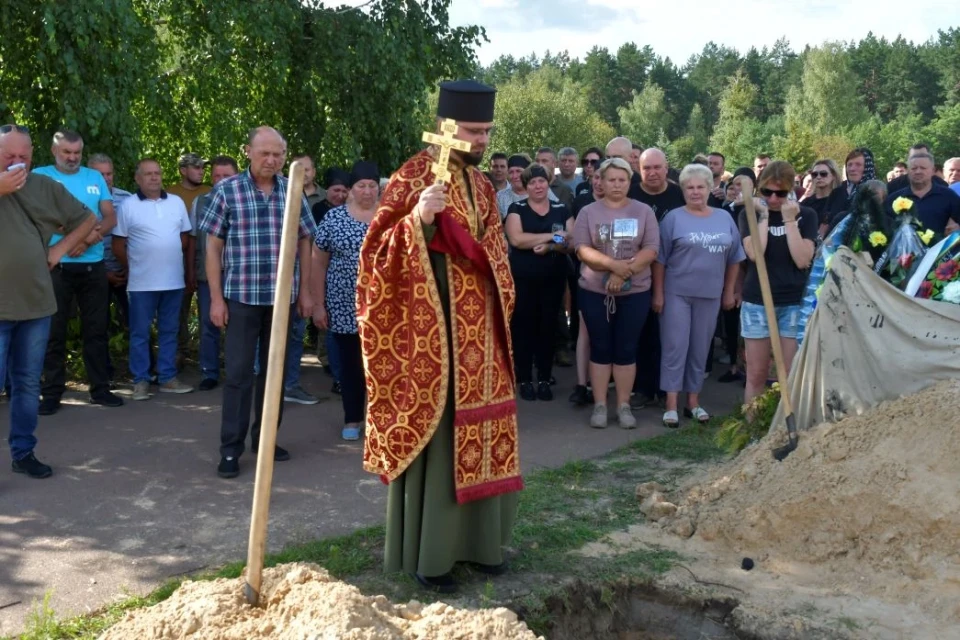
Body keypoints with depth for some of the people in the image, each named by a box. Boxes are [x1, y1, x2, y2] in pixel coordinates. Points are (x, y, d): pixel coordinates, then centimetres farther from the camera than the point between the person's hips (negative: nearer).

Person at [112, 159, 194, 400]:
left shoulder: (177, 202, 7)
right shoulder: (128, 205, -4)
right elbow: (118, 245, -1)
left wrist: (173, 261, 11)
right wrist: (134, 267, 4)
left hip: (173, 280, 3)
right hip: (142, 283, -3)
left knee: (169, 332, 10)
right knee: (140, 333, 3)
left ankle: (168, 378, 18)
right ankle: (141, 381, 10)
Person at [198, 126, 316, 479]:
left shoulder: (293, 191, 5)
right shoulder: (227, 190, -3)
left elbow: (304, 242, 12)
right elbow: (213, 246, -2)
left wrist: (304, 291, 8)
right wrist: (216, 297, -6)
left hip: (283, 297, 3)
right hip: (241, 296, -3)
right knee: (238, 372, 0)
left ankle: (265, 437, 24)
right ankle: (230, 448, 6)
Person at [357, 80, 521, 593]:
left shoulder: (481, 185, 13)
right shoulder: (413, 178, -10)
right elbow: (379, 254, -16)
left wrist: (499, 314, 16)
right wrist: (419, 219, -32)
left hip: (479, 333, 8)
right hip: (432, 332, -7)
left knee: (476, 432, 12)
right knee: (434, 432, -2)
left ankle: (474, 538, 25)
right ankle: (425, 552, 9)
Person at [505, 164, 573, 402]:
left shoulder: (561, 210, 9)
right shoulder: (517, 209, 1)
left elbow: (571, 242, 1)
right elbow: (516, 239, -16)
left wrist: (550, 247, -17)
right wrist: (553, 236, -14)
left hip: (554, 279, 2)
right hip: (523, 279, -2)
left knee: (548, 326, 6)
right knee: (524, 326, 1)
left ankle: (544, 379, 15)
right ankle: (525, 380, 10)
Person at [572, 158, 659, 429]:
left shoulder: (644, 212, 2)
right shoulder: (588, 212, 2)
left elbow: (651, 250, -6)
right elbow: (582, 249, -8)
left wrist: (624, 273, -17)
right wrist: (613, 264, -21)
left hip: (635, 292, 0)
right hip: (595, 292, 0)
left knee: (626, 349, 5)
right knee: (600, 348, 6)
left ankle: (624, 406, 13)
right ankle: (599, 405, 13)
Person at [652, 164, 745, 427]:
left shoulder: (724, 219, 7)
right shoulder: (674, 218, -3)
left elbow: (733, 259, 11)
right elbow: (659, 259, -4)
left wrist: (729, 292, 8)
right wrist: (658, 293, -7)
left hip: (710, 294, 3)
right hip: (676, 293, -3)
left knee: (700, 349, 10)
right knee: (675, 347, -3)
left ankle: (693, 400, 20)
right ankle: (671, 404, 1)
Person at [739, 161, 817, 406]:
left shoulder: (806, 215, 4)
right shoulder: (750, 214, 4)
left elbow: (802, 259, -9)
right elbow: (754, 253, -13)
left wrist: (789, 220, -10)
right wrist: (763, 215, -10)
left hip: (794, 303, 0)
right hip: (757, 302, 0)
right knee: (756, 374, 5)